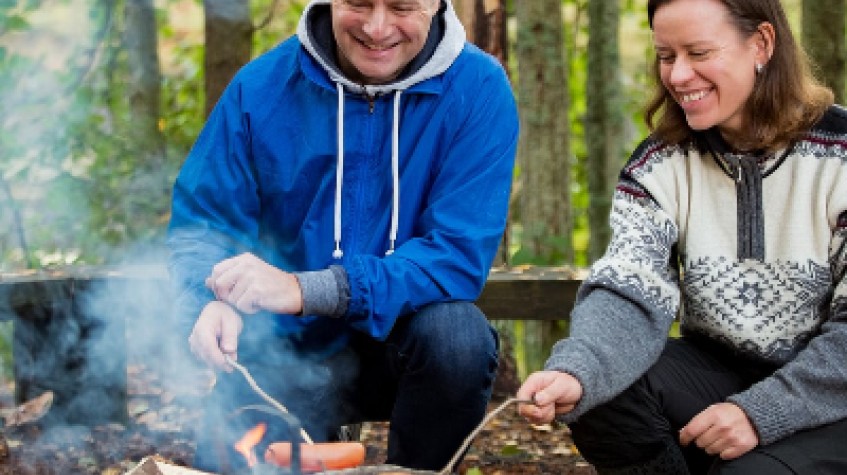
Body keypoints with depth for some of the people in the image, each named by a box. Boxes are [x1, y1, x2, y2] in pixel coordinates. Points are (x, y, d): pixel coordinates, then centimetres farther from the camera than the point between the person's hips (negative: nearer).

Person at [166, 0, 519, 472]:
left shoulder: (478, 90, -13)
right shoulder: (261, 86, -7)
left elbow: (461, 255, -21)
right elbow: (200, 223, -2)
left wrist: (302, 290, -31)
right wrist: (210, 301, -27)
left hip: (398, 341, -1)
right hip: (287, 352, 1)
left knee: (457, 333, -32)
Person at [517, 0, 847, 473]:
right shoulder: (660, 165, -2)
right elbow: (629, 292, -17)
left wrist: (761, 413, -24)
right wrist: (574, 373, -38)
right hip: (718, 372, 4)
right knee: (602, 393, -23)